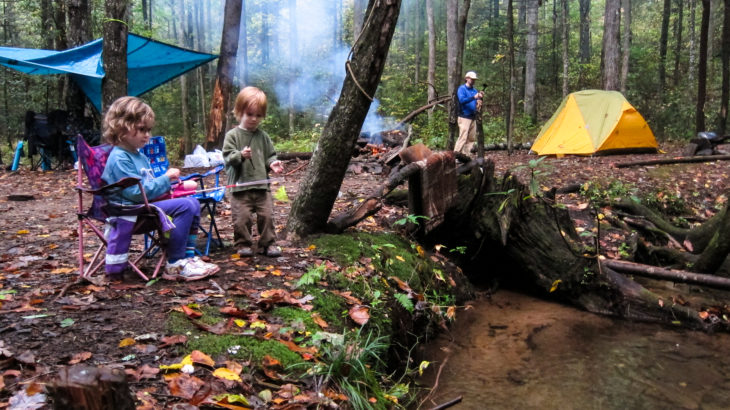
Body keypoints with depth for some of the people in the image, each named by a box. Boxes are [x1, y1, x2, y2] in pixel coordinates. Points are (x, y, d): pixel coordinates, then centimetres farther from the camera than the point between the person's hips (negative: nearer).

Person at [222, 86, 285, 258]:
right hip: (240, 186, -3)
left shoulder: (263, 136, 9)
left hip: (262, 185, 3)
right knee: (242, 217, -2)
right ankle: (243, 244, 14)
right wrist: (240, 155, -25)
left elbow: (270, 155, 15)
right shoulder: (232, 135, -1)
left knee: (267, 216, 5)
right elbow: (227, 156, -7)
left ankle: (268, 243, 17)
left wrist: (272, 163, -6)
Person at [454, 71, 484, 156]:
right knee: (463, 137, -16)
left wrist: (481, 97, -5)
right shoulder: (462, 88, -2)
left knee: (472, 138, 7)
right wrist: (474, 97, -26)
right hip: (464, 117, -8)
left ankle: (466, 154, 13)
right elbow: (462, 100, -18)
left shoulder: (474, 90, 18)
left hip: (473, 117, 8)